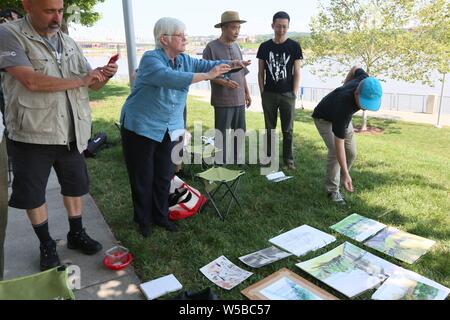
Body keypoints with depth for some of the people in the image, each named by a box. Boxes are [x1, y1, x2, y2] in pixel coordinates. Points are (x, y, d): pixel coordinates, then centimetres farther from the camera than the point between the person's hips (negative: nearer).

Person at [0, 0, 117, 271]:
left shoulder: (69, 42, 7)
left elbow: (91, 84, 10)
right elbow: (31, 81, -23)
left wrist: (104, 75, -13)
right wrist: (79, 81, -18)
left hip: (71, 133, 5)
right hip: (32, 135, -4)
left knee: (75, 186, 16)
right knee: (33, 195, 9)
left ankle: (77, 234, 35)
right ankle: (47, 244, 30)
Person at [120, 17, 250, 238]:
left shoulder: (184, 60, 5)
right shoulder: (151, 59, -18)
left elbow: (206, 65, 1)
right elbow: (171, 78, -35)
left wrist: (231, 64, -17)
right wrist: (207, 76, -36)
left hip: (168, 130, 6)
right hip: (141, 128, -6)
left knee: (164, 176, 13)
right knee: (143, 178, 6)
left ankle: (161, 216, 30)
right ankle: (143, 220, 23)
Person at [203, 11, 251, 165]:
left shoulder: (236, 46, 11)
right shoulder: (212, 47, -8)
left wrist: (247, 93, 15)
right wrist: (224, 82, -22)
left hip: (239, 99, 7)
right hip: (223, 100, -6)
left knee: (240, 132, 13)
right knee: (222, 134, 1)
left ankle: (239, 161, 28)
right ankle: (220, 164, 13)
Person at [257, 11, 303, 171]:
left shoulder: (294, 46, 0)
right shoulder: (265, 47, 5)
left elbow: (297, 72, 0)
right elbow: (261, 72, 7)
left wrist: (294, 94, -7)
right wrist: (262, 93, 1)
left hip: (287, 94, -1)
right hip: (269, 94, 2)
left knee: (288, 129, 5)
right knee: (269, 128, 9)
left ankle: (288, 160, 15)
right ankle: (269, 158, 20)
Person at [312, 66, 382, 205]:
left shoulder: (366, 82, -30)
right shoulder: (342, 108, -44)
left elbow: (355, 69, -4)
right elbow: (339, 145, -39)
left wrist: (344, 87, 8)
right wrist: (346, 174, -40)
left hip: (343, 117, 7)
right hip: (324, 119, -6)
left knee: (351, 152, 3)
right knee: (335, 151, -23)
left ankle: (340, 179, 27)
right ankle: (332, 190, -7)